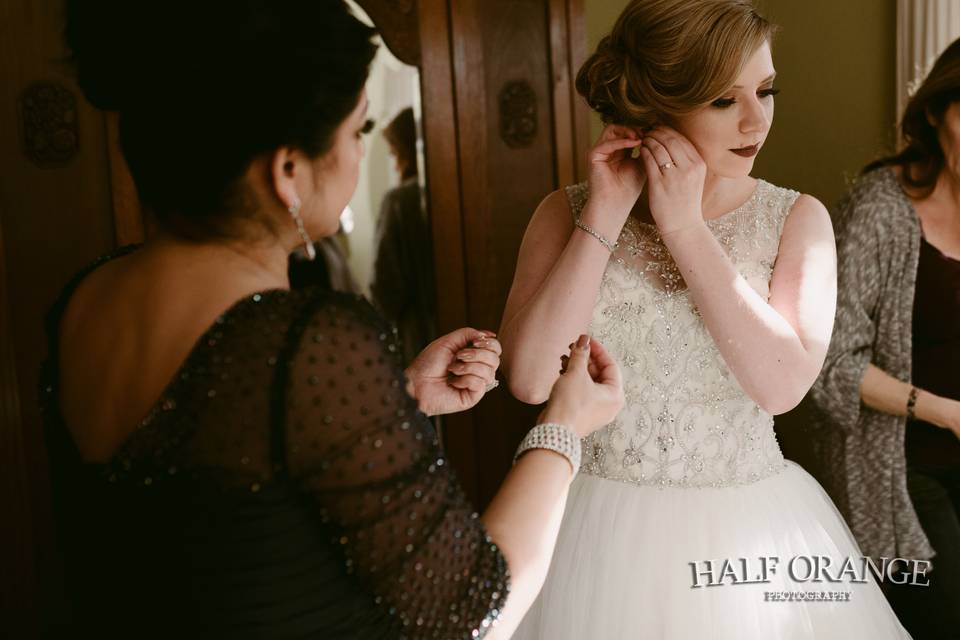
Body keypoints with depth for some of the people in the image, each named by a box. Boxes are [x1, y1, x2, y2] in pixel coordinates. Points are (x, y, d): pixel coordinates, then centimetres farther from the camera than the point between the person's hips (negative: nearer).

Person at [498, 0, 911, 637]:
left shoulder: (797, 219, -4)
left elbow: (782, 383, -17)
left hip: (752, 534, 1)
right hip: (603, 528, 0)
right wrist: (606, 217, -16)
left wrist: (685, 227, -18)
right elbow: (529, 377, -16)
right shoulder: (569, 213, -4)